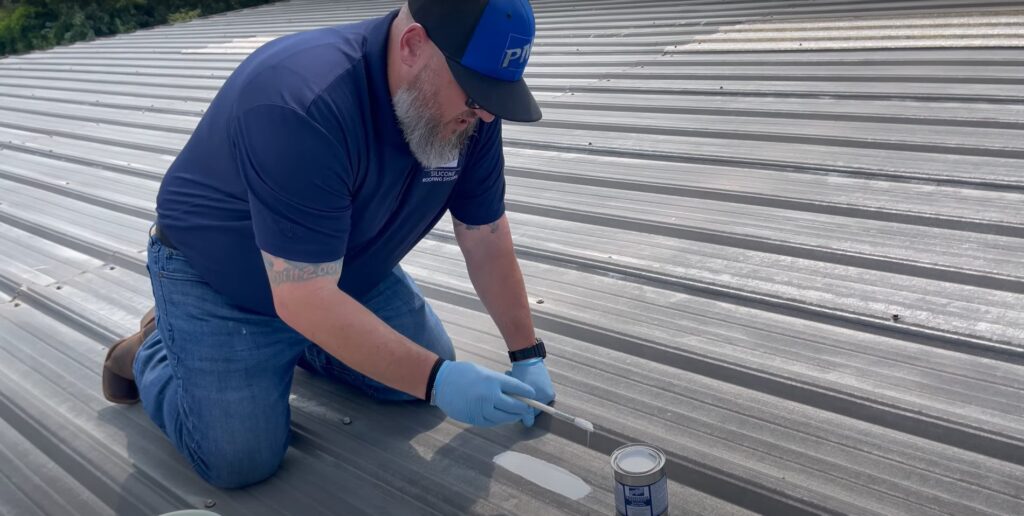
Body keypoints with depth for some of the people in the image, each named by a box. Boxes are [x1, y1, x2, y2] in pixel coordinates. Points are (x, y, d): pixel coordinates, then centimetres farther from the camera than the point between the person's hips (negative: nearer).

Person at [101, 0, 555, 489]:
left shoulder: (466, 110, -16)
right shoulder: (303, 104, -39)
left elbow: (487, 239, -5)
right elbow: (305, 301, -37)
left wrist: (527, 355, -5)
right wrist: (436, 381, -35)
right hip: (217, 282, -6)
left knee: (424, 366, 3)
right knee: (240, 460, -13)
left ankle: (283, 346, 23)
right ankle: (153, 351, 16)